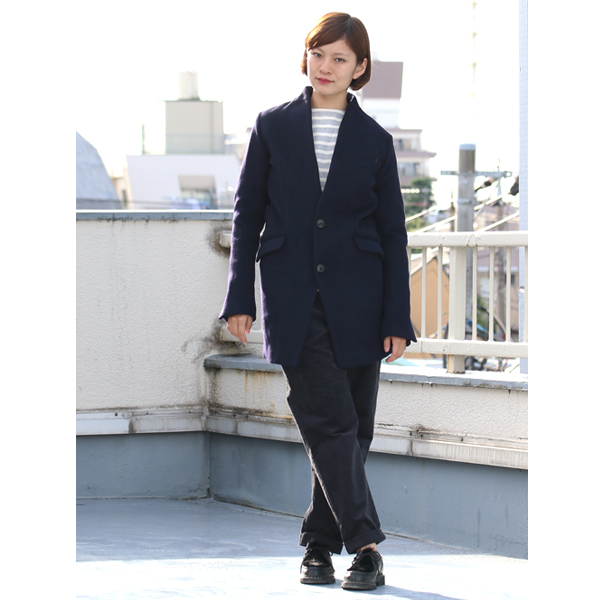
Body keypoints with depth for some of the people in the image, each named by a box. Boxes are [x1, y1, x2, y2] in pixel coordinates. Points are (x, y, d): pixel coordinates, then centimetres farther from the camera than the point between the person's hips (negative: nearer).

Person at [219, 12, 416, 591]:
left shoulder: (374, 140, 6)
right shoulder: (272, 128, 6)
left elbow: (392, 233, 6)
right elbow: (247, 216, 7)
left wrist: (397, 320, 0)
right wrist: (239, 299, 0)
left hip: (356, 302, 1)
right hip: (293, 301, -1)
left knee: (352, 431, 4)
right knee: (330, 423, -11)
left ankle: (319, 544, 17)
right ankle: (364, 546, -12)